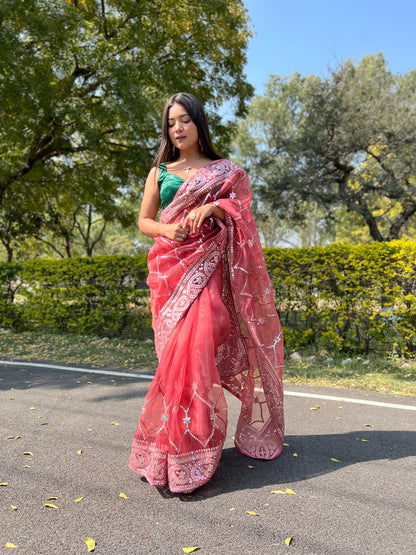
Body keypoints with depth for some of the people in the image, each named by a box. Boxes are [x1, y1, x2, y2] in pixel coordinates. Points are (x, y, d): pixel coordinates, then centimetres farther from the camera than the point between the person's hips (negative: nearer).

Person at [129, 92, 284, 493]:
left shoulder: (225, 171, 13)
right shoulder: (160, 171, 17)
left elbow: (241, 214, 6)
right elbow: (144, 220, 14)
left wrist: (213, 207, -13)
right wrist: (168, 229, -7)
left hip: (207, 268, -2)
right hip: (169, 266, 2)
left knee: (196, 347, -14)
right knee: (176, 351, -3)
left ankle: (188, 455, 0)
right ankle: (169, 444, 12)